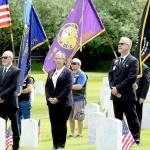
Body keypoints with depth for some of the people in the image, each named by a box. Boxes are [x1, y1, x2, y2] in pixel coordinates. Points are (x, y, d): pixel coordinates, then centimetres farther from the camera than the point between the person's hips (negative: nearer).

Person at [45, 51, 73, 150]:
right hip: (52, 103, 5)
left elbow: (68, 88, -12)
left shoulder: (68, 72, -4)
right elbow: (47, 86, 12)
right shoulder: (51, 73, 14)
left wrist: (58, 99, -17)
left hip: (63, 103, -5)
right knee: (54, 125, 5)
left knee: (62, 125, 0)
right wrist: (49, 97, -6)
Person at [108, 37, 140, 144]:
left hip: (128, 96, -7)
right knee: (118, 119, 10)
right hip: (116, 95, 7)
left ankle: (135, 139, 2)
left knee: (132, 119, -2)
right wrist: (113, 88, -5)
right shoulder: (115, 61, 17)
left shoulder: (133, 61, -7)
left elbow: (131, 78, -16)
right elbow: (111, 76, 13)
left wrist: (118, 88, -16)